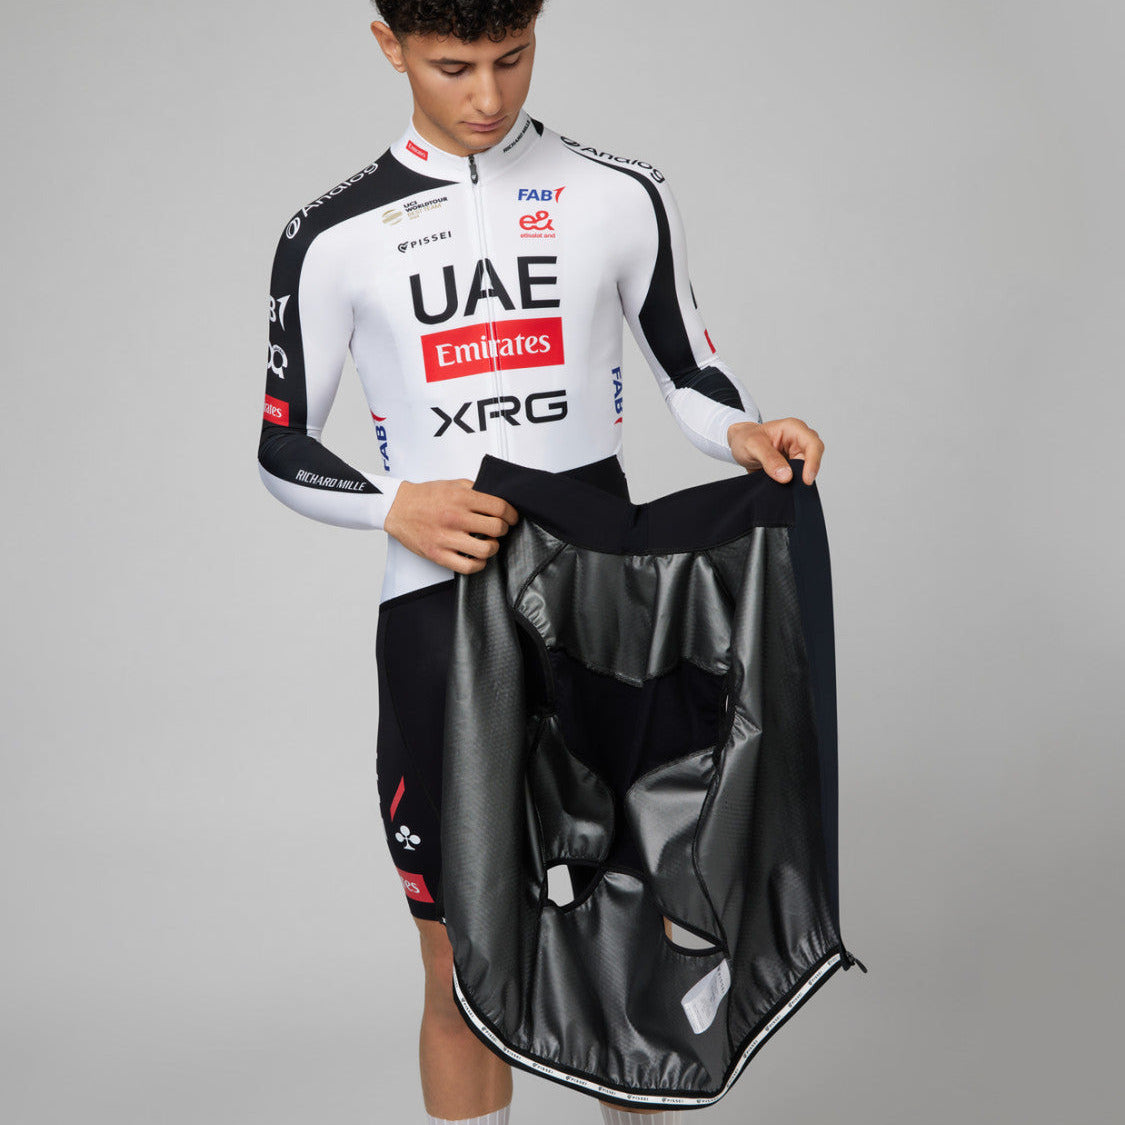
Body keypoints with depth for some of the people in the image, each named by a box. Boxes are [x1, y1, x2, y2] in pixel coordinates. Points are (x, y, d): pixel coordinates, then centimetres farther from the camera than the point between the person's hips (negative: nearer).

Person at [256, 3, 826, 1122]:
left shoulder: (623, 197, 3)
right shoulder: (333, 236, 0)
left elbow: (688, 370, 13)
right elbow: (283, 451, 5)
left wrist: (743, 432, -10)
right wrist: (397, 507, -15)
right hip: (439, 620, -1)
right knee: (463, 976, 9)